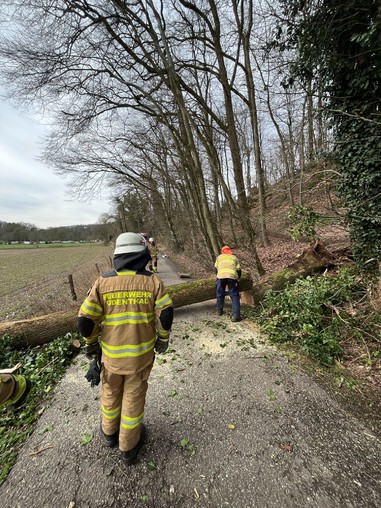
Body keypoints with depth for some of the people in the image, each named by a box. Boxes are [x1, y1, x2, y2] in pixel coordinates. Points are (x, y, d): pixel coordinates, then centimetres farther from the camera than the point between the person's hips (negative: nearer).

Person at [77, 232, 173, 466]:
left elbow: (86, 320, -10)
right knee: (134, 397, 20)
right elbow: (165, 315, -16)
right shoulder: (153, 281, -15)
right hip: (141, 352, -1)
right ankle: (129, 447, 42)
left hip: (111, 352, 2)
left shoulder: (103, 282, -12)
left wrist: (92, 345, 9)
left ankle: (110, 432, 54)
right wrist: (163, 340, 3)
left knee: (110, 392, 28)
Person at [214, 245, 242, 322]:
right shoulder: (234, 258, 29)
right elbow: (239, 270, 20)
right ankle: (236, 315, -4)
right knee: (234, 296, 4)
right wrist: (237, 279, 34)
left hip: (221, 275, 1)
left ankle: (219, 311, 30)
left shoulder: (219, 257, 29)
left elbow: (215, 268, 23)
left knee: (220, 294, 18)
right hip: (232, 276, 0)